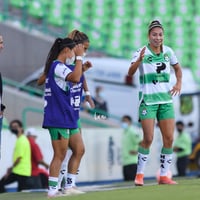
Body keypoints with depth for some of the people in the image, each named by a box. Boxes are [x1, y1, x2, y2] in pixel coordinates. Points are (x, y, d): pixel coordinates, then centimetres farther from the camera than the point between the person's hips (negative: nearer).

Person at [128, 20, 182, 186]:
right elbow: (130, 73, -25)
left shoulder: (168, 51, 4)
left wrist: (179, 83, 6)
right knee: (148, 139, -10)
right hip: (148, 100, -5)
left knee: (169, 139, 0)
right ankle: (139, 175, 4)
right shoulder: (142, 52, -10)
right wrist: (139, 60, -43)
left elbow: (177, 68, 23)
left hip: (166, 99, 5)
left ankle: (164, 176, 7)